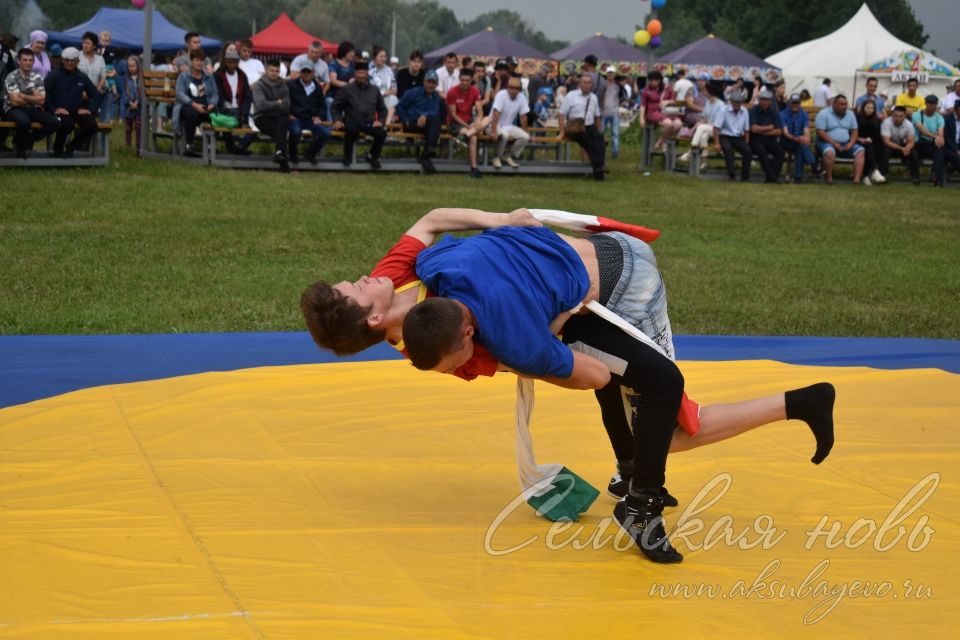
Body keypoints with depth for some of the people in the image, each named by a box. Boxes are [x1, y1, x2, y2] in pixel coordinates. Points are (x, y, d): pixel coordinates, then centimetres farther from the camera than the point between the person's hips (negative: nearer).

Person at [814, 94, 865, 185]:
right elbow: (820, 132, -12)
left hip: (845, 144, 5)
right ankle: (829, 178, -24)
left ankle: (857, 178, -28)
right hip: (828, 142, -5)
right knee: (829, 152, -39)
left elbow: (854, 131, 13)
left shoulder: (850, 114, 12)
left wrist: (851, 143, -8)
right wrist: (834, 143, -19)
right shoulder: (824, 114, -5)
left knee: (860, 150, -18)